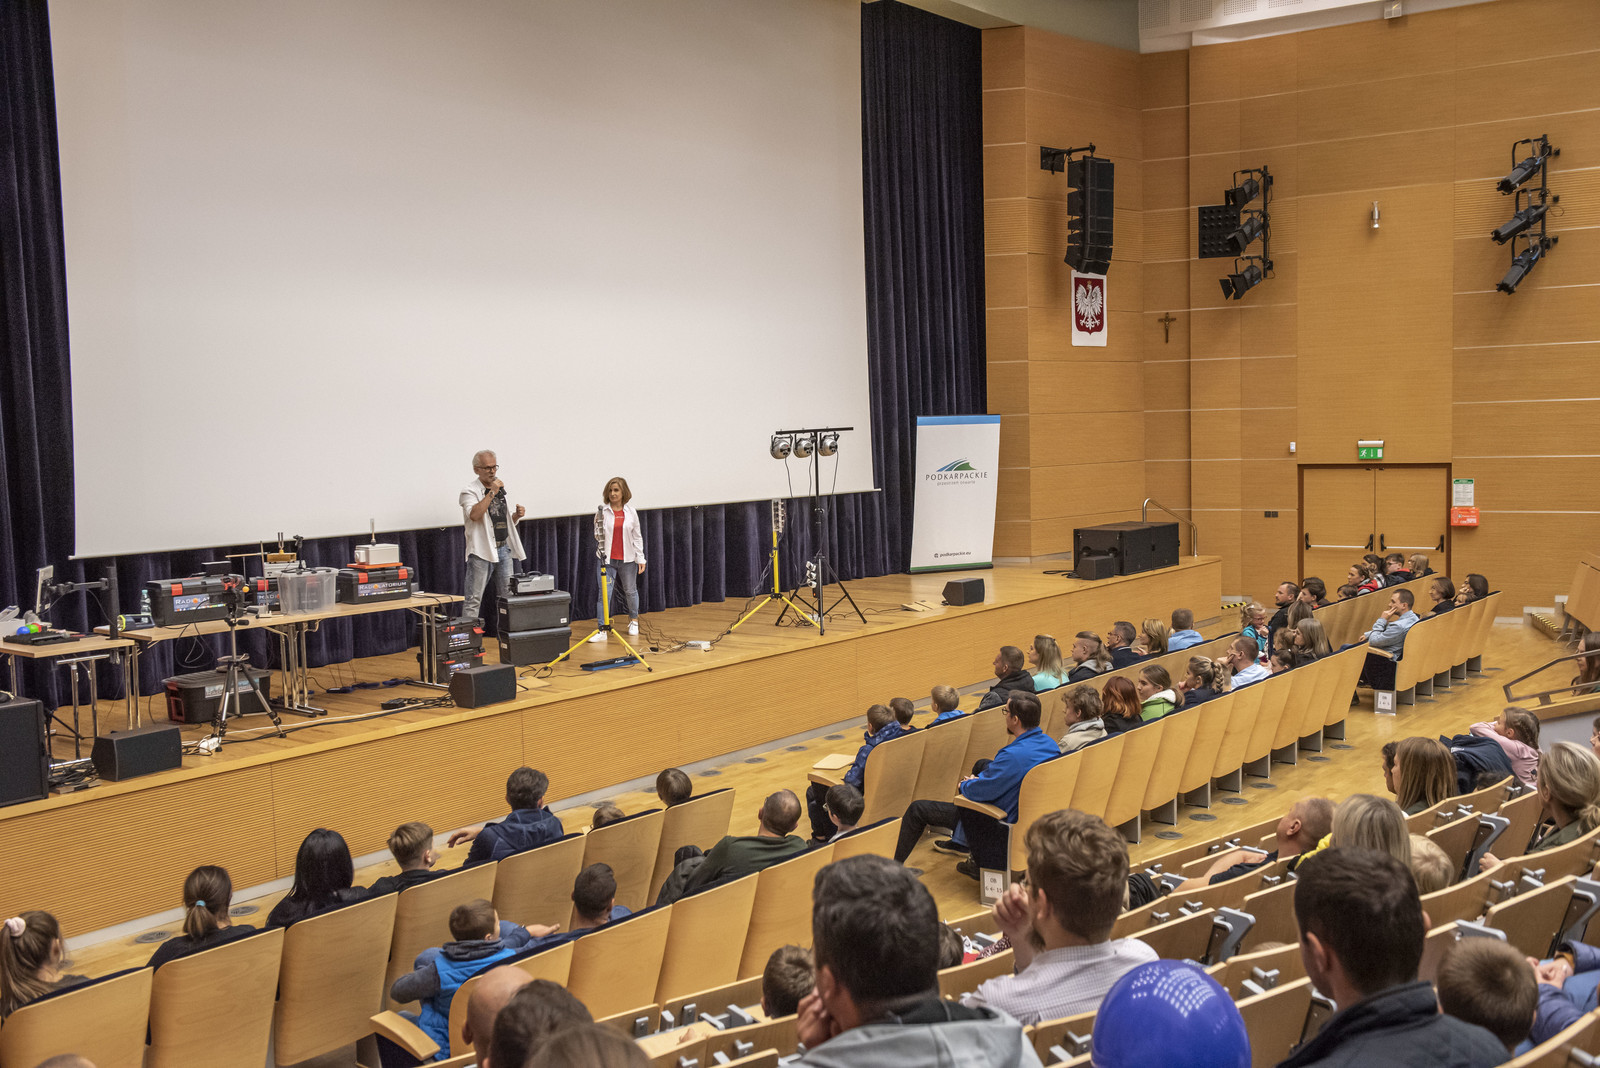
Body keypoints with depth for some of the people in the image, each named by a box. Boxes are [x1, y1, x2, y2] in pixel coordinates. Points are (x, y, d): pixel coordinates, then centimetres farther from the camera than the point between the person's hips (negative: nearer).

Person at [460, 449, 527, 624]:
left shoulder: (502, 488, 15)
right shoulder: (470, 491, -6)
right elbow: (474, 515, -25)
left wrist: (517, 515, 1)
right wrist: (491, 493, -24)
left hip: (504, 549, 7)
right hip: (482, 551, -7)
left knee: (507, 596, 11)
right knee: (473, 599, -5)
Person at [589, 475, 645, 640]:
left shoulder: (631, 512, 2)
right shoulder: (602, 511, -2)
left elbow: (637, 537, 6)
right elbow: (597, 535, 2)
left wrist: (640, 559, 4)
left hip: (627, 559, 2)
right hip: (607, 559, -2)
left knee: (630, 591, 17)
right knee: (604, 592, -8)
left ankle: (633, 620, 39)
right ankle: (602, 629, -7)